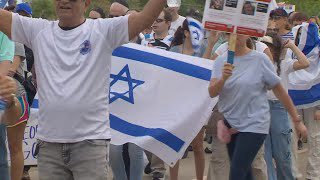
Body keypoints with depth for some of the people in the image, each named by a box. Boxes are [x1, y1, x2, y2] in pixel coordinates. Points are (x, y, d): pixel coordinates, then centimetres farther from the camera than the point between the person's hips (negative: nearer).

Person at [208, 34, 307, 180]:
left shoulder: (260, 59, -8)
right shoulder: (221, 61, 2)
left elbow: (279, 91, -3)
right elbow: (212, 92, -8)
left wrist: (297, 120, 0)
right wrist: (223, 78, -28)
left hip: (254, 125, -5)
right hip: (231, 124, 5)